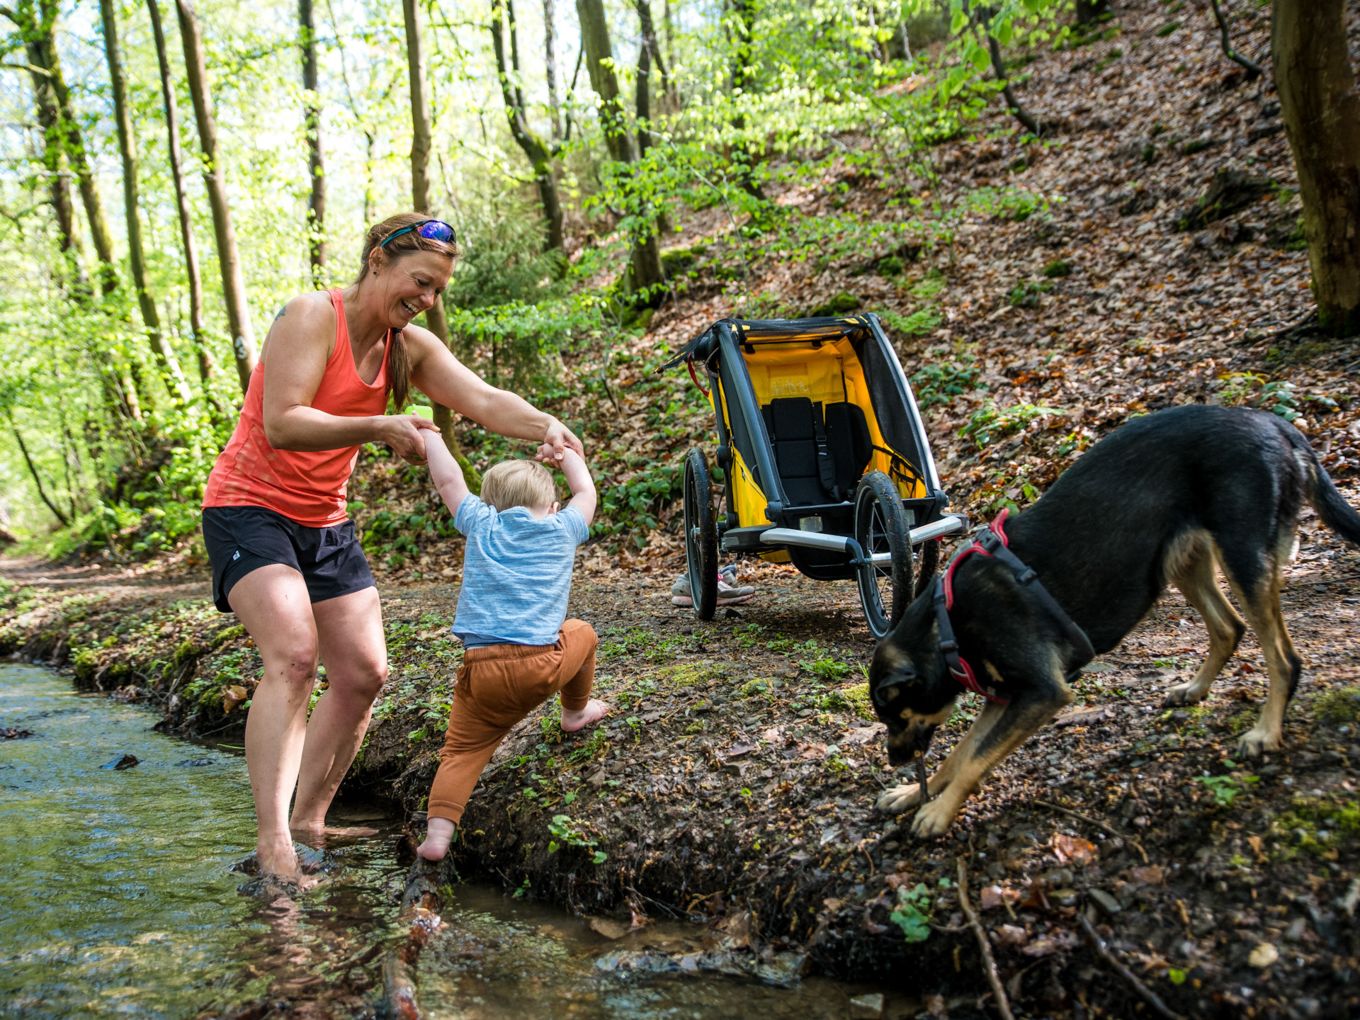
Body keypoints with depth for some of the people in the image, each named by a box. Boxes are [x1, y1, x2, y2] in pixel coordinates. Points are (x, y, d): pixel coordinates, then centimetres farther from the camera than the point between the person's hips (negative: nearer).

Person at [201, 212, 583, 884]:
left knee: (363, 674, 1)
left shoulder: (411, 347, 3)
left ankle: (308, 821, 13)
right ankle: (271, 839, -22)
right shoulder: (312, 316, -16)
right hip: (249, 507, -7)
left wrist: (545, 428, -32)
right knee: (293, 657, -25)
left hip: (325, 521, 7)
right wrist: (377, 427, -39)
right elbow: (281, 425, -27)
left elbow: (483, 399, -13)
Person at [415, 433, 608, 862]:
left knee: (462, 749, 8)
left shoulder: (481, 524, 14)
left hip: (483, 672, 1)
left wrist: (430, 433, 38)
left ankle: (437, 830, -10)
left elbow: (448, 480, 25)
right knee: (580, 633, 29)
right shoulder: (562, 529, 14)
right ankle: (575, 711, 45)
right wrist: (566, 452, 49)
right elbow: (585, 491, 33)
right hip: (543, 667, 0)